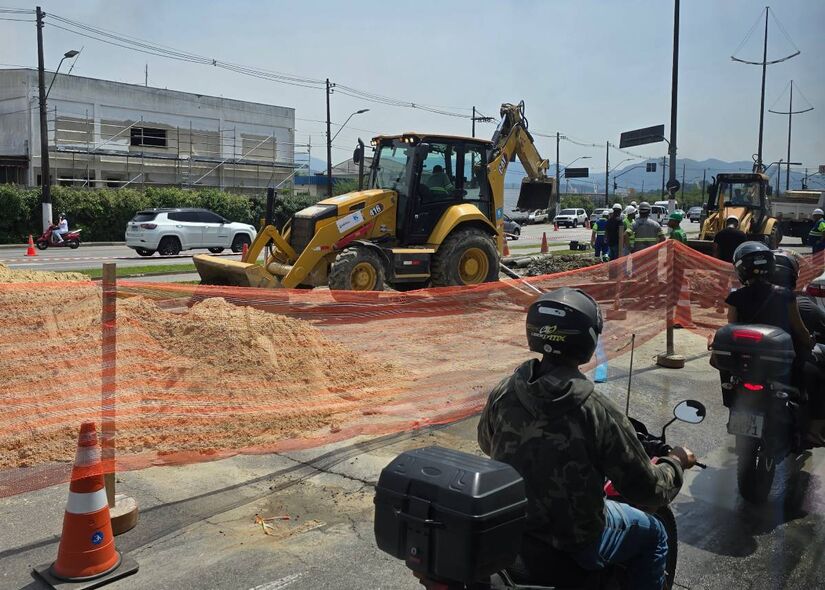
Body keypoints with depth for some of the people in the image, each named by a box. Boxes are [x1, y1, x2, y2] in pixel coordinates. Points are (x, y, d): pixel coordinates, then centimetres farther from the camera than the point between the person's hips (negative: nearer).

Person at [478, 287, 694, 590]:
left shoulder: (501, 394, -12)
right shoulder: (598, 414, -26)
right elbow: (648, 491, -15)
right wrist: (676, 462, 6)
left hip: (506, 533, 5)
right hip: (574, 545, -5)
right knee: (653, 535, 23)